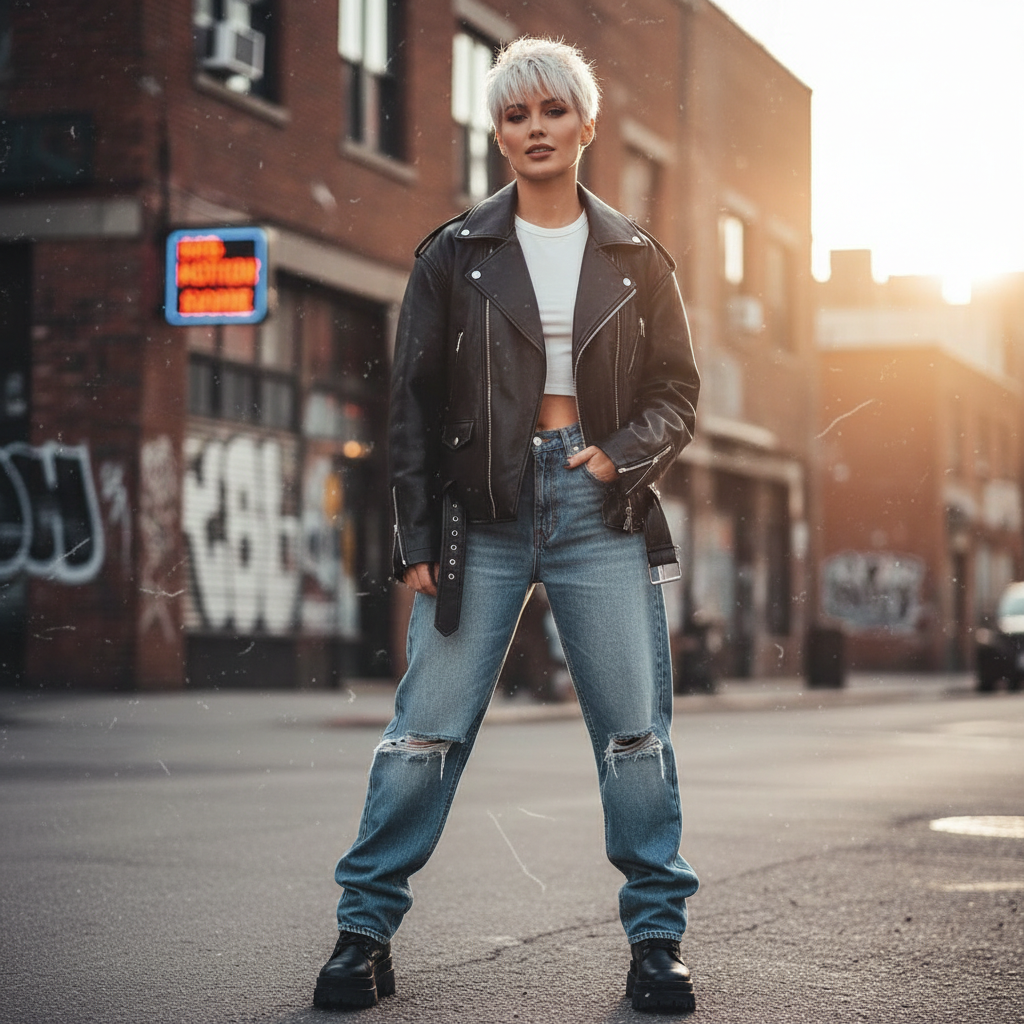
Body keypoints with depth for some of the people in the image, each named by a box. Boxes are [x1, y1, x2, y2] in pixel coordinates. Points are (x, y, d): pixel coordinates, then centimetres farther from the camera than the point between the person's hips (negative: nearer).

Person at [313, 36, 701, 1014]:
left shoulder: (635, 259, 10)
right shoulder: (455, 254, 6)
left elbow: (676, 392, 11)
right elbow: (413, 404, 5)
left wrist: (620, 454, -9)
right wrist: (415, 539, -2)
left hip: (601, 511, 1)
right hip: (484, 512, -1)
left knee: (635, 729, 0)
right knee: (428, 725, -2)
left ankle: (655, 941, 12)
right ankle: (364, 932, 9)